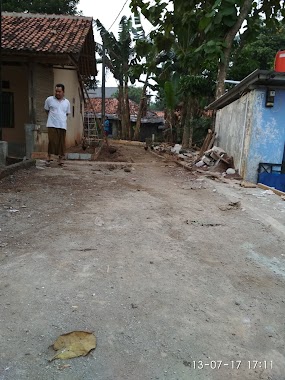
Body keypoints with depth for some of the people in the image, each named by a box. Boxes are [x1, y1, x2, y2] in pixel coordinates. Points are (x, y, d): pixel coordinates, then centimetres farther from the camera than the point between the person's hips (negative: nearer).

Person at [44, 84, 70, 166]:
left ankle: (60, 159, 13)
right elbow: (47, 110, 17)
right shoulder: (49, 100, 3)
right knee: (52, 141, -11)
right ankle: (48, 157, 4)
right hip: (52, 125, -2)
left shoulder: (67, 102, 10)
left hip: (62, 126, 2)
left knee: (61, 143, 3)